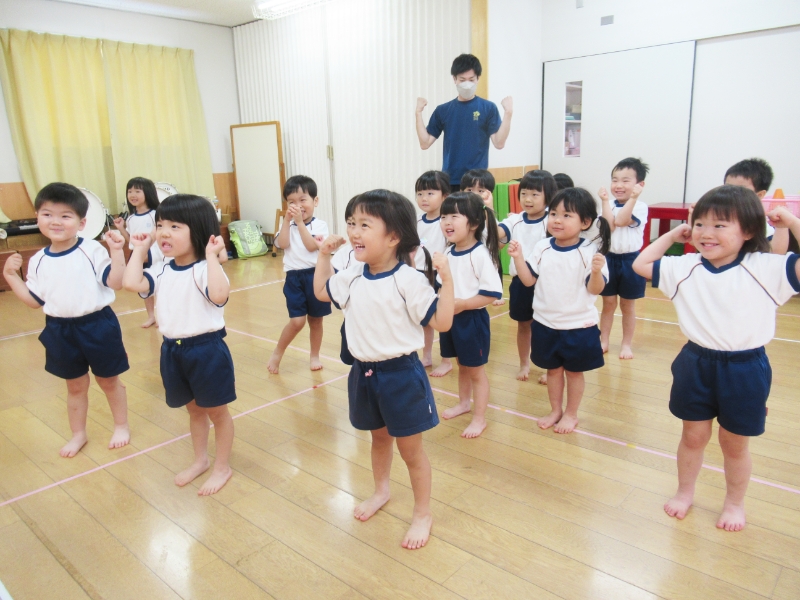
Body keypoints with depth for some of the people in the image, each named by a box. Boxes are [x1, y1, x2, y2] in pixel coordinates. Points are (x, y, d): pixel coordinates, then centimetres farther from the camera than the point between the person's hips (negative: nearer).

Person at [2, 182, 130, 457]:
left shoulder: (92, 250, -13)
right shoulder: (38, 260, 1)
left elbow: (115, 282, -19)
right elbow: (35, 301, 8)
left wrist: (117, 251, -28)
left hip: (97, 324, -4)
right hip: (60, 330, 4)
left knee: (109, 380, 13)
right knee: (75, 385, 19)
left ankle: (121, 426, 32)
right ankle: (78, 434, 36)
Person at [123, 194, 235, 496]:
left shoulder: (205, 268, -19)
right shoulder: (161, 269, 2)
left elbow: (219, 295, -37)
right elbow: (132, 283, -11)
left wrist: (212, 256, -34)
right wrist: (140, 249, -3)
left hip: (207, 349, -7)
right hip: (173, 349, 7)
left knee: (217, 411, 11)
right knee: (194, 409, 24)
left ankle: (222, 466, 29)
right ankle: (200, 460, 42)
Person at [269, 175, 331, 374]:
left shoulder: (320, 225, -4)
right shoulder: (288, 225, 4)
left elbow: (311, 246, -18)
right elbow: (283, 244, -13)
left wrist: (300, 222, -20)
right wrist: (287, 220, -17)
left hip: (315, 276, 0)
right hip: (294, 277, 0)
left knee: (315, 319, 12)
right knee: (297, 321, -8)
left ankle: (315, 356, 30)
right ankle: (277, 353, 14)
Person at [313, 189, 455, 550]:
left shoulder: (409, 280, -20)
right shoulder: (353, 276, 0)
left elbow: (441, 322, -20)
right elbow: (321, 291, 18)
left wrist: (447, 280, -30)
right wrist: (324, 255, 12)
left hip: (401, 374, -6)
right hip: (363, 371, 6)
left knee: (410, 450, 10)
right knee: (379, 438, 27)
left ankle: (423, 514, 31)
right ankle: (381, 491, 52)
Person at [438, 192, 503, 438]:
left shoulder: (480, 254, -21)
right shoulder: (449, 252, 2)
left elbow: (492, 293, -24)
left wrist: (461, 304, -25)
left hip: (472, 319, -7)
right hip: (451, 319, 7)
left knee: (476, 370, 8)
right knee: (462, 365, 24)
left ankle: (479, 418, 22)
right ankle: (464, 402, 43)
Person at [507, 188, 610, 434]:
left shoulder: (590, 251, -14)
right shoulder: (542, 248, -3)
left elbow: (595, 289, -16)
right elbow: (528, 280, 0)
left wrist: (596, 271, -35)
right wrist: (518, 258, -13)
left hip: (578, 326, -3)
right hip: (545, 323, 4)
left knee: (574, 370, 14)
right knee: (553, 368, 18)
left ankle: (571, 414, 32)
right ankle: (555, 410, 37)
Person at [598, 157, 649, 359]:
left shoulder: (640, 207, -10)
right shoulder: (609, 205, 0)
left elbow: (620, 221, -26)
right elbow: (608, 226, -17)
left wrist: (632, 197, -30)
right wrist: (605, 201, -17)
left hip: (630, 261, -3)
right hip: (609, 258, 3)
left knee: (627, 305, 10)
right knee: (608, 303, 11)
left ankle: (627, 344, 22)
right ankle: (603, 340, 22)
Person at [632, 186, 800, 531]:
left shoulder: (766, 268, -11)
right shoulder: (685, 267, -3)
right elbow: (640, 265, 6)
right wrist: (671, 236, 4)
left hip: (744, 368, -2)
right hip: (696, 363, 2)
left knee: (734, 443, 16)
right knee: (693, 436, 17)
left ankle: (735, 503, 39)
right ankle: (685, 492, 39)